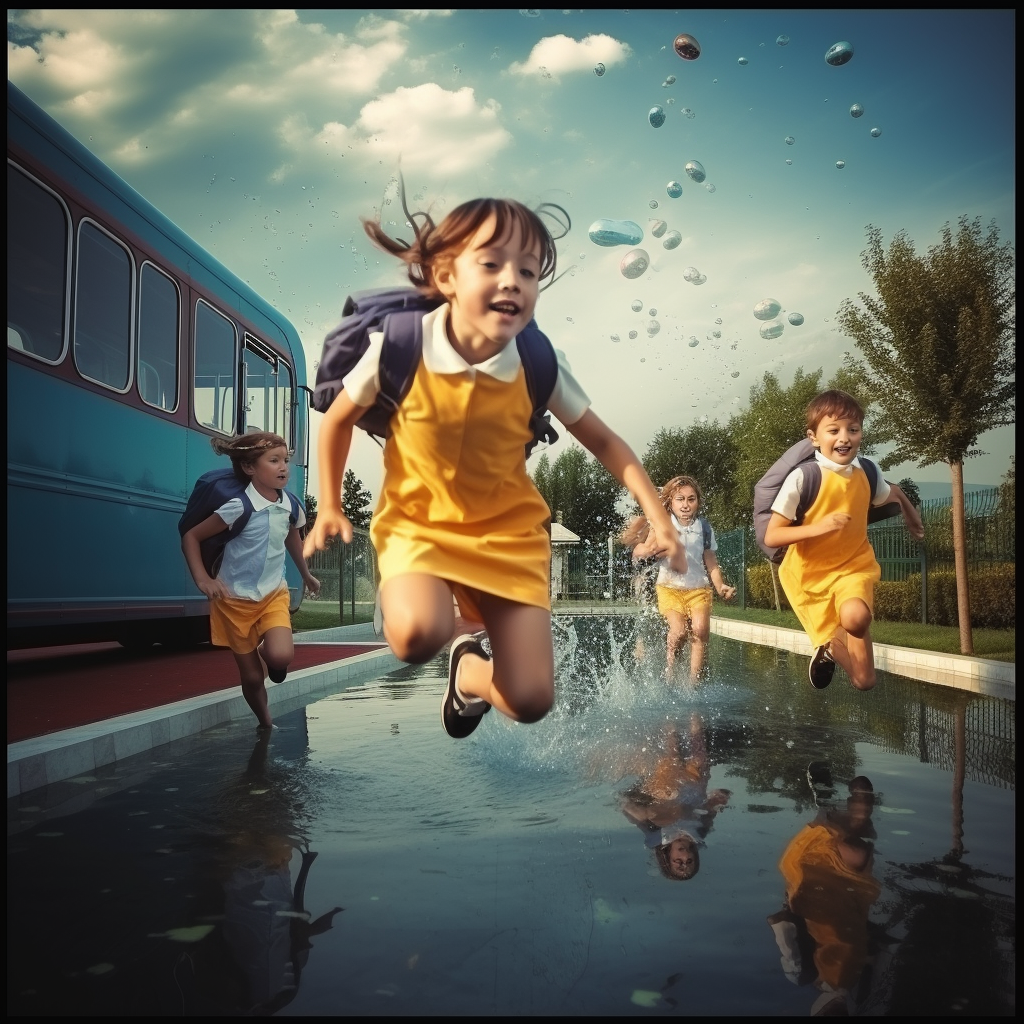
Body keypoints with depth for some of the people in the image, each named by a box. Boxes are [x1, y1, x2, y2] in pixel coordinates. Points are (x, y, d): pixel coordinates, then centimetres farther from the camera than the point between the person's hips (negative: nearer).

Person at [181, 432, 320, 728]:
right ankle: (266, 725, 31)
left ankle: (266, 652, 12)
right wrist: (202, 579, -22)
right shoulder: (239, 507, -21)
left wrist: (306, 575, 28)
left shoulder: (291, 506, -6)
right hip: (235, 600, -3)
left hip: (273, 595, 3)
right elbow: (191, 537, -13)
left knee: (281, 656, -24)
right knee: (251, 676, 5)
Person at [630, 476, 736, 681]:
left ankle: (693, 683, -12)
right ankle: (670, 669, 7)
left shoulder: (704, 527, 3)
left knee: (700, 630, -21)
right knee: (679, 630, -22)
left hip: (698, 589, 2)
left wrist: (721, 587, -8)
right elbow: (637, 552, -8)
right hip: (669, 587, -1)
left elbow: (711, 564, 7)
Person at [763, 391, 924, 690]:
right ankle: (829, 650, 33)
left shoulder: (866, 474, -5)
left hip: (853, 567, 3)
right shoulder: (802, 478, -19)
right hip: (810, 575, -3)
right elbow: (771, 537, -20)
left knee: (856, 618, -34)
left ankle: (830, 649, 1)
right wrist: (817, 528, -32)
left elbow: (892, 492, 21)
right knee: (863, 679, -3)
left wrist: (911, 516, 35)